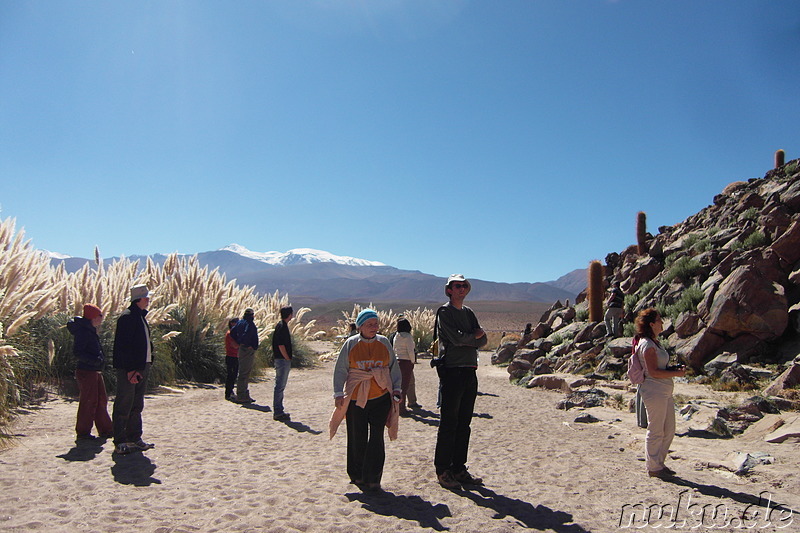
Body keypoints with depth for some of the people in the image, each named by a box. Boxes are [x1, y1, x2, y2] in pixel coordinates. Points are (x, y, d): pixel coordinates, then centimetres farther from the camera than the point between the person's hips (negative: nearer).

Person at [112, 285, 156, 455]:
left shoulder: (140, 316, 17)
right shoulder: (127, 317, -12)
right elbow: (124, 345, -18)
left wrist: (145, 365, 15)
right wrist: (130, 369, -21)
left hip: (142, 367, 9)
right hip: (129, 368, -9)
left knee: (136, 405, 14)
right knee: (124, 405, -2)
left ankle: (135, 439, 21)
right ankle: (120, 442, 4)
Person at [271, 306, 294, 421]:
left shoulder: (282, 325, 16)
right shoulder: (282, 326, -16)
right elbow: (281, 345, -21)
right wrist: (287, 359, -15)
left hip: (283, 360, 11)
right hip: (282, 360, -11)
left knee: (281, 386, 14)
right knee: (280, 386, -5)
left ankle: (279, 411, 22)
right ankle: (278, 412, 0)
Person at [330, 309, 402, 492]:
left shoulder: (384, 343, 6)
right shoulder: (351, 344, 0)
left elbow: (394, 367, 15)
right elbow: (340, 370, 4)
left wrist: (396, 388, 9)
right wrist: (338, 394, -1)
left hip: (381, 398, 1)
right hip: (356, 399, -1)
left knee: (376, 437, -4)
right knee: (357, 439, 7)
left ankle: (373, 478, 6)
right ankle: (357, 475, 24)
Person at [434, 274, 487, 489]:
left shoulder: (468, 312, 18)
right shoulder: (445, 312, -3)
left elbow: (482, 339, 8)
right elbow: (456, 338, -15)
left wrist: (466, 341, -9)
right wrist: (474, 336, 1)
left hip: (470, 371, 7)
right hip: (452, 371, -7)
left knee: (464, 423, 10)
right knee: (449, 423, -3)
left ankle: (459, 468, 18)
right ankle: (442, 470, 5)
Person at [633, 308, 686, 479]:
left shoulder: (654, 342, 16)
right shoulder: (647, 344, -16)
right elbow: (653, 372, -20)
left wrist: (675, 369, 8)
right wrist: (676, 373, -13)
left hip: (665, 391, 10)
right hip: (654, 391, -10)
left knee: (669, 430, 16)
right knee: (656, 431, 0)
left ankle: (659, 463, 28)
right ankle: (653, 467, 11)